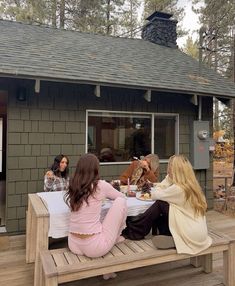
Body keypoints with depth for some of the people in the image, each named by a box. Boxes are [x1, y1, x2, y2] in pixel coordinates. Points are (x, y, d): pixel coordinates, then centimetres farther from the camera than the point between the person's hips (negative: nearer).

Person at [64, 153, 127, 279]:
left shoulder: (73, 187, 1)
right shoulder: (101, 185, -10)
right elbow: (122, 196, 10)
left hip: (74, 246, 6)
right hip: (95, 247, -5)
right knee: (121, 201, 3)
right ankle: (116, 238, 23)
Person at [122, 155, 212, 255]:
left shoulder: (178, 188, -20)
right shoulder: (191, 185, 6)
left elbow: (154, 195, -7)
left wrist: (168, 178, -1)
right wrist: (169, 178, 6)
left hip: (191, 235, -8)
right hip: (198, 232, 8)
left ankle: (134, 231, 6)